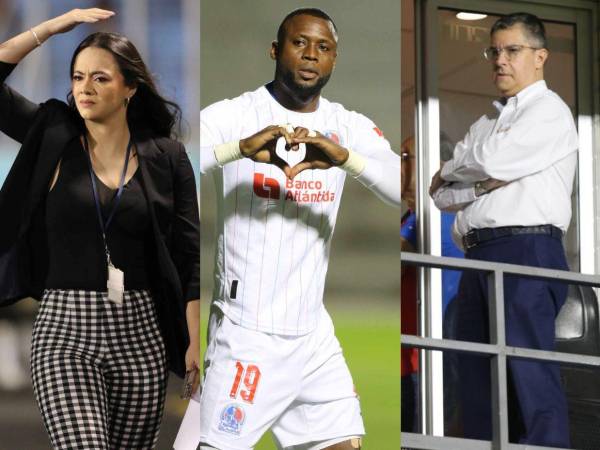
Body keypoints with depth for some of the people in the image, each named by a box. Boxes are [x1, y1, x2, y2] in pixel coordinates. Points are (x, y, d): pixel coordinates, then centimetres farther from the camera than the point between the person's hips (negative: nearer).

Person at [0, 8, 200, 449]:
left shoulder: (166, 157, 3)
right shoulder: (53, 136, 4)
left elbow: (189, 257, 3)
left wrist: (196, 345, -3)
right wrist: (53, 26, -2)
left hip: (140, 335, 1)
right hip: (65, 331, -1)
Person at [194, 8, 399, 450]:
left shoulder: (349, 127, 6)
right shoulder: (232, 115, -7)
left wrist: (344, 157, -26)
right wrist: (242, 147, -35)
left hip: (313, 333, 5)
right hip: (246, 334, -5)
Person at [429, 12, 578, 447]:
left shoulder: (550, 111, 3)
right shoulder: (485, 124, 26)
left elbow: (493, 159, -12)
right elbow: (442, 193, 16)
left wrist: (453, 171, 8)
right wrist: (483, 182, -3)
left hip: (526, 250, -8)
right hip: (479, 256, 8)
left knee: (529, 376, -15)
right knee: (478, 379, 4)